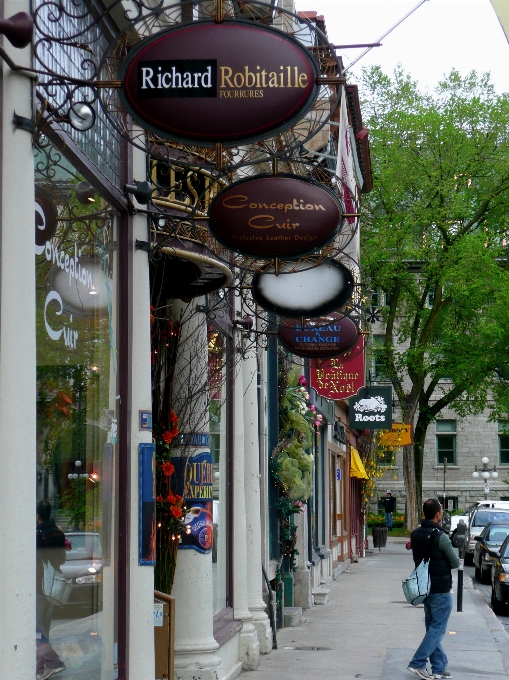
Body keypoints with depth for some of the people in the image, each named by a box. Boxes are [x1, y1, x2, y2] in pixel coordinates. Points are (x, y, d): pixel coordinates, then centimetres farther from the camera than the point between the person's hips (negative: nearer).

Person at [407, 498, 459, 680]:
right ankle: (417, 663, -4)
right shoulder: (440, 537, -19)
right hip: (440, 590, -8)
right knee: (437, 629, 0)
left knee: (432, 628, 14)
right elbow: (456, 563, -11)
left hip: (424, 588, 8)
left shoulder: (415, 534, 4)